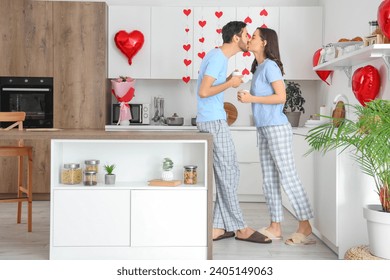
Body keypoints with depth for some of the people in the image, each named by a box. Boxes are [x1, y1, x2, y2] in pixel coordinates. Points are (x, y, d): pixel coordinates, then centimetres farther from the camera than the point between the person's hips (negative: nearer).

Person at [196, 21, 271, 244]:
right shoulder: (218, 58, -14)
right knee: (229, 174, -3)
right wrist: (230, 84, -12)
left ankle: (218, 227, 12)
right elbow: (203, 92, -22)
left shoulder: (218, 56, 16)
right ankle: (240, 228, 6)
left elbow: (210, 87, 19)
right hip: (214, 123, -10)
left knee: (226, 175, 9)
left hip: (213, 121, 10)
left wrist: (227, 81, 9)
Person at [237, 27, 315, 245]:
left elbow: (281, 97, -17)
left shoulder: (270, 65, -10)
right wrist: (248, 97, 5)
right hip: (264, 129, 9)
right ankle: (275, 227, 14)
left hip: (277, 128, -9)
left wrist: (252, 99, -15)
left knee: (288, 177, -7)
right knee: (269, 179, 8)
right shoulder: (259, 67, 16)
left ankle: (305, 227, 0)